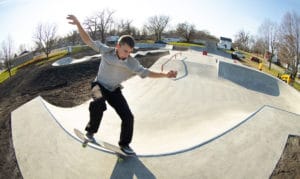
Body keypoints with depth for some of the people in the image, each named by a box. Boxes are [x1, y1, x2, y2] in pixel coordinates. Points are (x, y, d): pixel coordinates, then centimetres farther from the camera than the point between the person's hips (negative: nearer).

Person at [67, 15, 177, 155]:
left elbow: (146, 73, -11)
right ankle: (91, 130, -7)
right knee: (99, 104, -35)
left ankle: (124, 144, 14)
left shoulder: (132, 64, -17)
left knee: (128, 117, -8)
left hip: (114, 91, 2)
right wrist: (78, 24, -27)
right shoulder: (106, 51, -18)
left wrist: (165, 75, -23)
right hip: (100, 86, -2)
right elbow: (88, 41, -14)